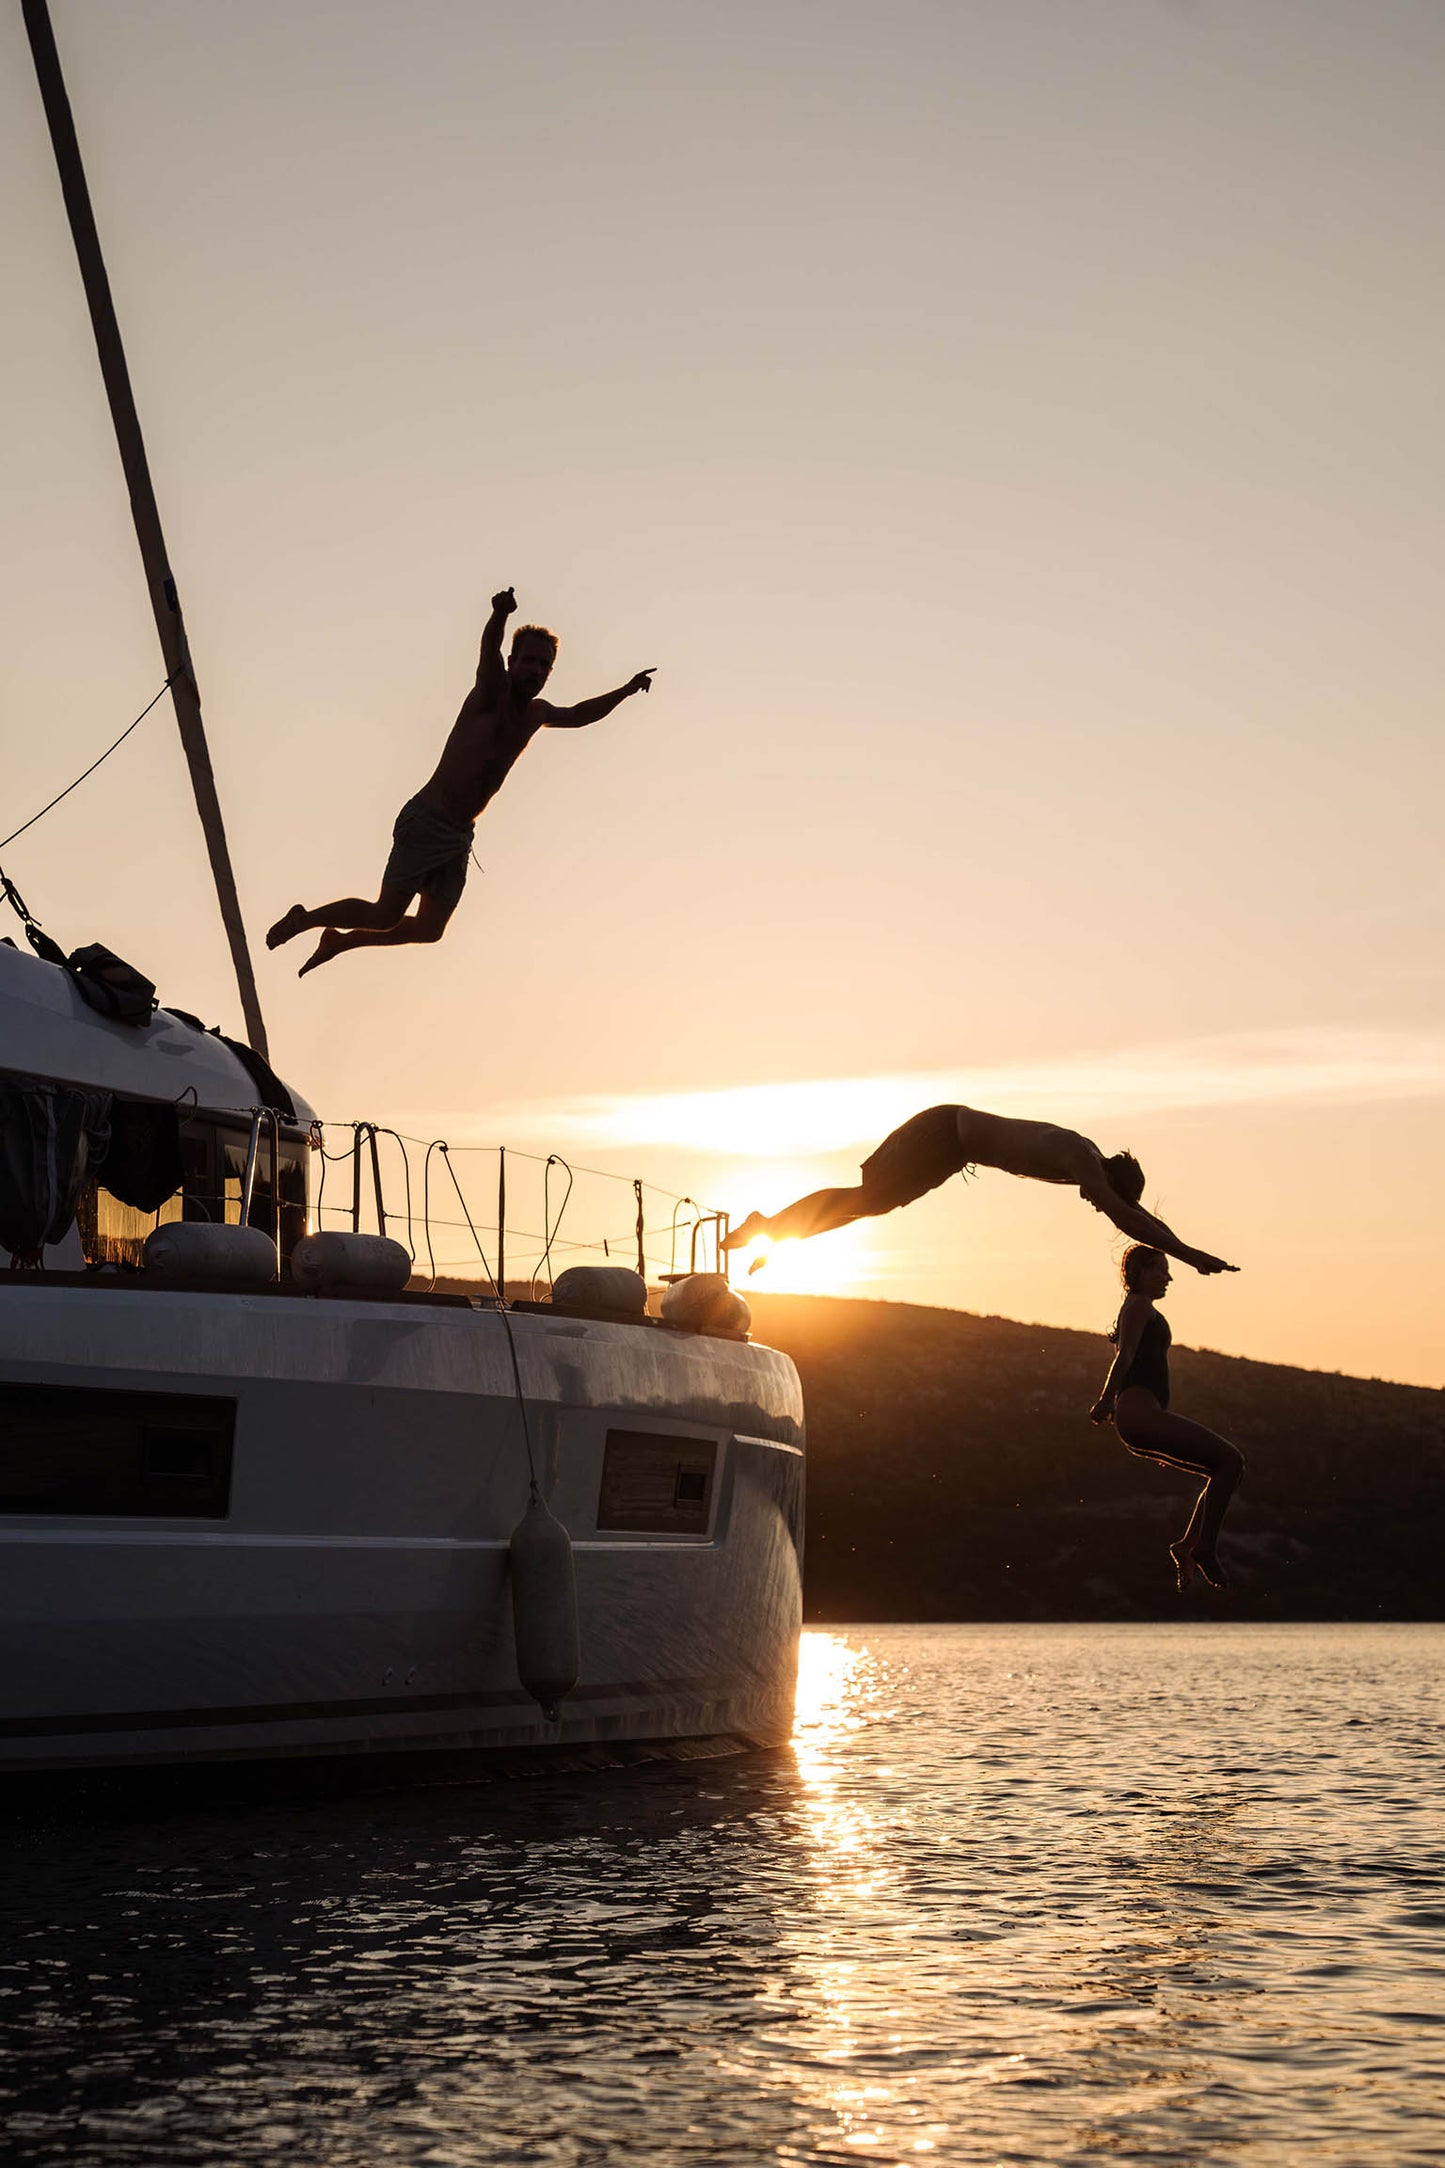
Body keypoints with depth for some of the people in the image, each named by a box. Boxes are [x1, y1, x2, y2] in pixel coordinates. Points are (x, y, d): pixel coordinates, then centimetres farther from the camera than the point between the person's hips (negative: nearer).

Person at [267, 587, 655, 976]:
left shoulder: (536, 713, 13)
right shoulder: (492, 693, -11)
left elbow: (577, 715, 37)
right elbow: (489, 653, -34)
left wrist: (625, 692, 38)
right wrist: (499, 616, -55)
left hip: (459, 837, 8)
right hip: (426, 823, -8)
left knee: (430, 929, 7)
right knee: (385, 916, -8)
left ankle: (339, 941, 29)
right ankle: (303, 918, 16)